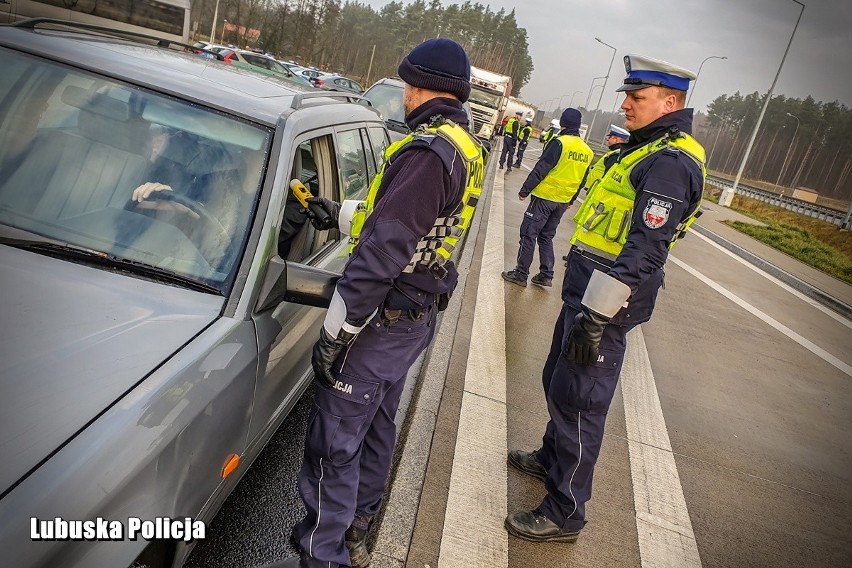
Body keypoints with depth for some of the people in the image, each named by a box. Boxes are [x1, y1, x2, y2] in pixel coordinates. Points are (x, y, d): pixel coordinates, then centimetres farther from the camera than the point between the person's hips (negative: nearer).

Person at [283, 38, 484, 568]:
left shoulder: (426, 152, -23)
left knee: (335, 441, 2)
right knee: (377, 425, 23)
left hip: (383, 322, -10)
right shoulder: (467, 149, 8)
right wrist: (337, 213, 19)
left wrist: (335, 333, -19)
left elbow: (380, 254, -26)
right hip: (419, 314, 10)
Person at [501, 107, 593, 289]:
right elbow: (582, 181, 14)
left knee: (529, 235, 1)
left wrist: (524, 190, -10)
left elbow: (541, 169, -17)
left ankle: (521, 274, 4)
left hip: (545, 197, -7)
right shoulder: (587, 151, 7)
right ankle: (546, 275, 17)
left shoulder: (559, 143, -14)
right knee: (547, 237, 18)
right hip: (563, 202, 7)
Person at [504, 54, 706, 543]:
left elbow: (646, 250, -26)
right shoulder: (649, 149, 16)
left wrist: (597, 316, -27)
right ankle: (553, 457, 45)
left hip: (606, 300, -10)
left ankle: (566, 513, 13)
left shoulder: (671, 162, -17)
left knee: (578, 401, -2)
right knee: (558, 382, 23)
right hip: (587, 289, 10)